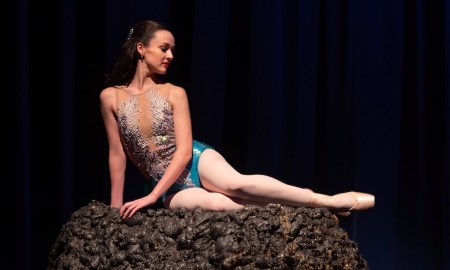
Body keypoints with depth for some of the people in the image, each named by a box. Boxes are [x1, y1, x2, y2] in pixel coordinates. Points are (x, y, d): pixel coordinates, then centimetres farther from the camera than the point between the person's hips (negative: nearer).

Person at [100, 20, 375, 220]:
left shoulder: (174, 94, -1)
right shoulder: (110, 97, -1)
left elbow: (184, 151, -7)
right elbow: (117, 154, 4)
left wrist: (151, 197, -14)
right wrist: (116, 207, 5)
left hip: (197, 162, 0)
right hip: (170, 188, 0)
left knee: (237, 184, -32)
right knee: (221, 204, -32)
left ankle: (327, 201, -28)